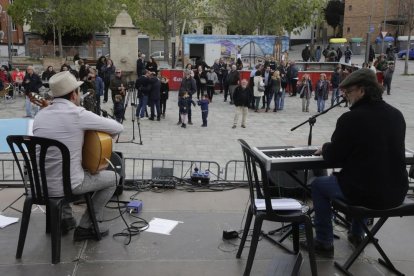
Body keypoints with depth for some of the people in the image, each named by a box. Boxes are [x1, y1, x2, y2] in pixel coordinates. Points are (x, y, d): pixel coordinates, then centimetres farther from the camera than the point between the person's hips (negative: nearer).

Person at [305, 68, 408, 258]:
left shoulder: (350, 118, -17)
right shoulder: (396, 115, 3)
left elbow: (333, 159, -10)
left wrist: (325, 148, 12)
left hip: (365, 193, -6)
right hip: (397, 193, 7)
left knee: (318, 184, 19)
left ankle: (324, 243, 25)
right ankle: (356, 234, 48)